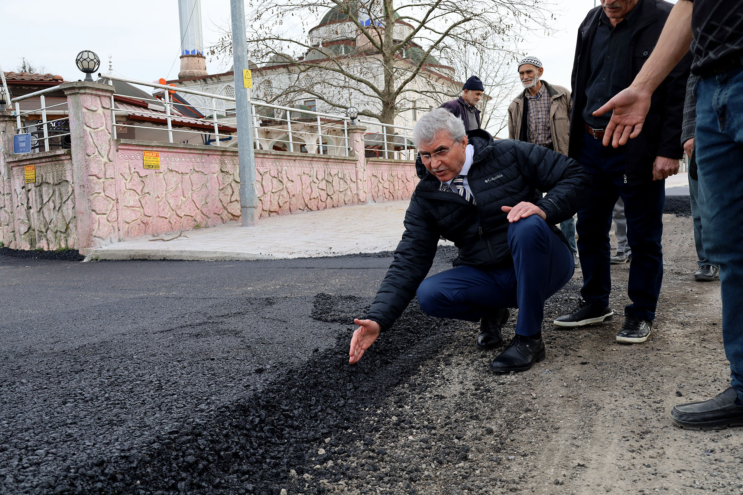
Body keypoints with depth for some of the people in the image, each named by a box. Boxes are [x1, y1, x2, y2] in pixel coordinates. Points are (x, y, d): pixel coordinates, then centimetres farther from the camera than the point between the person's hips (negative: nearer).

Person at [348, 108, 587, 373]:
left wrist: (544, 208, -27)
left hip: (542, 265, -2)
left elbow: (574, 176, -6)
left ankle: (529, 338, -20)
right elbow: (409, 261, -6)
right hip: (488, 277, 3)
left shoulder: (511, 154, -8)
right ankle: (492, 311, 9)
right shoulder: (426, 197, -2)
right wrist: (377, 318, -18)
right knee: (429, 294, -23)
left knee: (527, 226, -35)